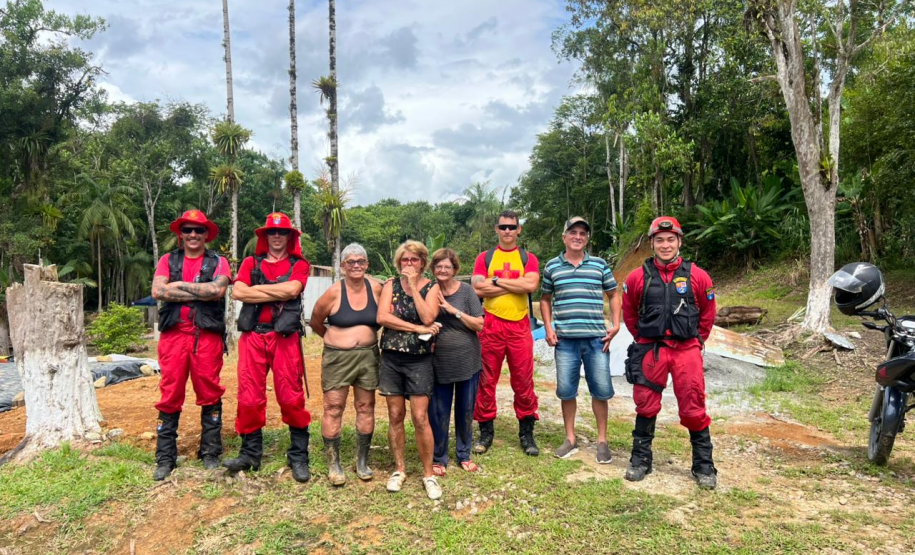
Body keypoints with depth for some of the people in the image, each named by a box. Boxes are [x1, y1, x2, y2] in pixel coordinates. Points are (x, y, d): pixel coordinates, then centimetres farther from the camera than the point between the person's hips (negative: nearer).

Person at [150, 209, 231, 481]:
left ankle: (210, 453, 17)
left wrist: (179, 286, -8)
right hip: (174, 334, 1)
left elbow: (218, 289, -13)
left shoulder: (217, 262, 7)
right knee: (170, 396, 4)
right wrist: (200, 292, -8)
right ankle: (165, 458, 15)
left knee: (210, 396, 5)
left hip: (207, 336, -1)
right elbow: (157, 291, -5)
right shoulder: (168, 260, 12)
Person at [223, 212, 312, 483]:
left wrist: (256, 288, -3)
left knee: (291, 398, -1)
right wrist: (279, 293, -7)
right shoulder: (251, 263, 14)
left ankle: (299, 457, 11)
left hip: (285, 337, -2)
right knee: (249, 397, 4)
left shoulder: (298, 264, 9)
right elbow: (238, 292, -4)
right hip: (252, 336, 2)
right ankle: (250, 454, 20)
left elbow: (292, 289, -12)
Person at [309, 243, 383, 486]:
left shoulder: (376, 288, -4)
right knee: (333, 408, 1)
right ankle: (334, 464, 14)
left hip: (368, 355, 2)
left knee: (366, 407, 9)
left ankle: (362, 462, 23)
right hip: (337, 357, -2)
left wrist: (367, 335, 2)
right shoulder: (334, 292, -9)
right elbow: (315, 321, 5)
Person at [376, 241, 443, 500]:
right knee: (395, 416, 8)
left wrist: (413, 286, -14)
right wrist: (418, 328, -14)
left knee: (420, 418, -4)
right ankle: (399, 469, 23)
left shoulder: (431, 287, 1)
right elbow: (382, 317, -11)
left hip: (419, 360, -2)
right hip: (391, 358, 2)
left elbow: (428, 318, -16)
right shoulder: (391, 284, 4)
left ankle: (428, 473, 11)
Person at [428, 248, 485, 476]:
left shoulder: (466, 290, -5)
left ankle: (464, 455, 32)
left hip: (468, 361, 0)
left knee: (466, 411, 13)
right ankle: (438, 458, 26)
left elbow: (479, 324, -9)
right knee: (438, 413, 7)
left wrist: (454, 310, -19)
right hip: (440, 364, 0)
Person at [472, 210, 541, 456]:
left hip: (519, 327, 0)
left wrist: (497, 281, -7)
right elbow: (478, 288, -8)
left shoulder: (528, 258, 9)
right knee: (486, 380, 5)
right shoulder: (484, 258, 9)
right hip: (490, 325, 0)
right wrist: (515, 285, -7)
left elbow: (531, 285, -11)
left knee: (523, 381, 4)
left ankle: (526, 433, 17)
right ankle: (486, 431, 18)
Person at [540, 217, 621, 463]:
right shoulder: (552, 266, 6)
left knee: (601, 390, 4)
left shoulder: (599, 264, 7)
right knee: (566, 390, 6)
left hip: (597, 339, 0)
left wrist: (615, 324, 2)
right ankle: (570, 439, 23)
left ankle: (602, 441, 20)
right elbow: (545, 299, 15)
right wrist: (548, 328, 4)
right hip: (565, 340, 0)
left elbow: (613, 295, 14)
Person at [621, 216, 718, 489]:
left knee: (694, 410, 4)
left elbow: (707, 313, 11)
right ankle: (640, 460, 23)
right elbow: (629, 312, 13)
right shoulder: (638, 277, -2)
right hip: (649, 351, 1)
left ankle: (704, 466, 20)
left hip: (686, 350, 0)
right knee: (646, 407, 8)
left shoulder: (697, 276, -2)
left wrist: (695, 340, 12)